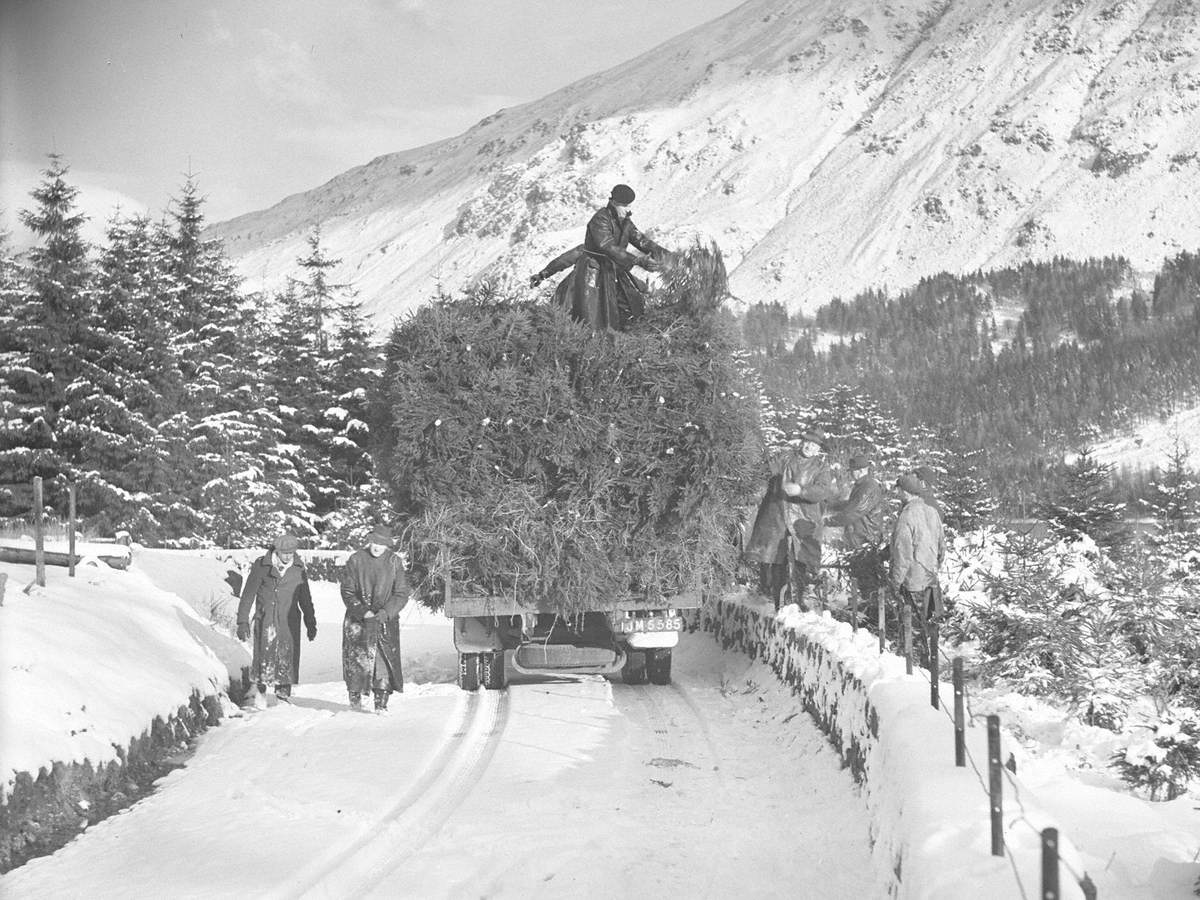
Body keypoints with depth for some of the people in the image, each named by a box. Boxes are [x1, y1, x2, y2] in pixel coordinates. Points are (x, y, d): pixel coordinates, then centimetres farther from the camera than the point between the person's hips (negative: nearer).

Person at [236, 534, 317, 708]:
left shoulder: (298, 570, 8)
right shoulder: (261, 567, -3)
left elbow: (305, 598, 19)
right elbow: (248, 594, 2)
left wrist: (311, 623, 21)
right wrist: (243, 621, -1)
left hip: (289, 620, 3)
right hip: (266, 619, -3)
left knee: (288, 656, 0)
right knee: (266, 652, -14)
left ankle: (283, 691, 12)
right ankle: (260, 689, 0)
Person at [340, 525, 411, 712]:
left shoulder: (394, 562, 1)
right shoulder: (356, 560, -1)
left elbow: (401, 594, 0)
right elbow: (347, 592, -1)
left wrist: (385, 612, -14)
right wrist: (363, 612, -14)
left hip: (386, 620, 0)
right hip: (358, 620, 0)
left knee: (385, 660, -8)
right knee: (357, 659, -1)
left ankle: (381, 703, -4)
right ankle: (354, 695, 21)